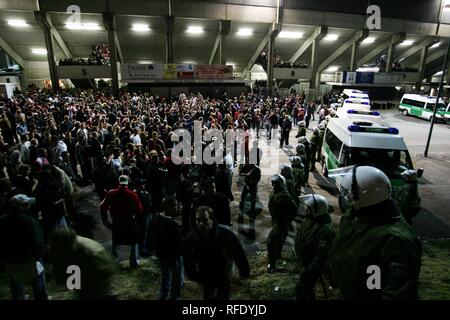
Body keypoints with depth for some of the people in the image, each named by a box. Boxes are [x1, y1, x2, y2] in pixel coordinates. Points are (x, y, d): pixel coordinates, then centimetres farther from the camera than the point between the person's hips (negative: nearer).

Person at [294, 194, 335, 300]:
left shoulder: (325, 230, -36)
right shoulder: (310, 219, -7)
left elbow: (322, 254, -35)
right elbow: (302, 236, 10)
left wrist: (309, 271, -32)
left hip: (314, 264, -9)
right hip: (307, 261, 9)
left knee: (302, 289, 3)